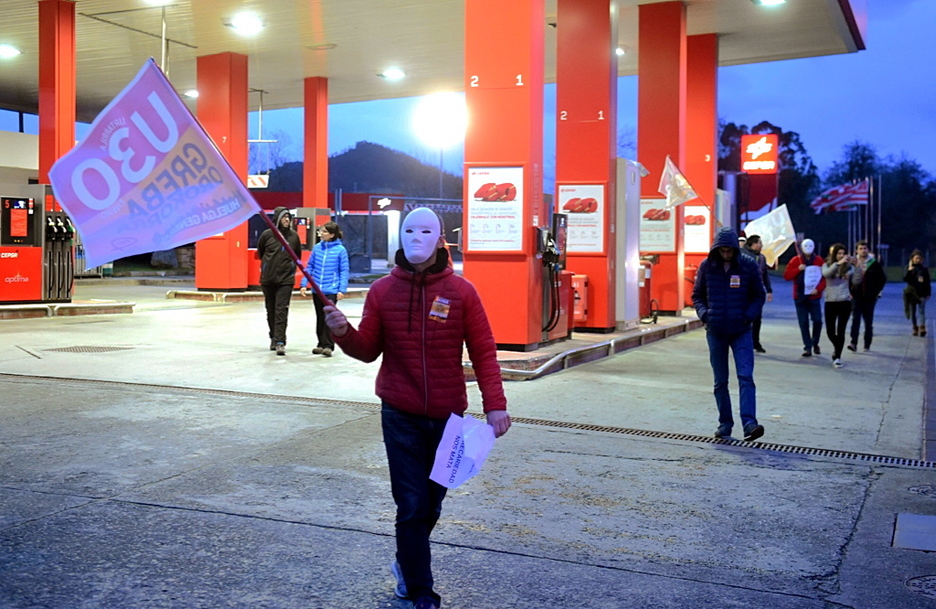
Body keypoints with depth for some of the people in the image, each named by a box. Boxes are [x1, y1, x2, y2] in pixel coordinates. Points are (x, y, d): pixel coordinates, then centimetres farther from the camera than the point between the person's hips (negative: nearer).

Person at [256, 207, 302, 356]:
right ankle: (273, 338, 26)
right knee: (271, 310, 11)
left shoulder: (294, 236, 0)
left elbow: (298, 255, 17)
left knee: (281, 310, -10)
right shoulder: (267, 235, -3)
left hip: (286, 280, -1)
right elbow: (260, 252, 16)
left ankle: (280, 342, -14)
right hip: (267, 279, 1)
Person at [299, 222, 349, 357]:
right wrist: (304, 284, 4)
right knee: (320, 317, 13)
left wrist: (342, 289, -11)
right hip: (317, 289, 4)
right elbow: (310, 267, 10)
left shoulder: (340, 250, -7)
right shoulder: (317, 248, 4)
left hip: (331, 290, -4)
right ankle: (321, 344, 24)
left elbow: (344, 271, -5)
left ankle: (328, 346, -1)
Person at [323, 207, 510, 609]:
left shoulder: (461, 292, -3)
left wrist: (495, 404, -10)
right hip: (401, 417, 0)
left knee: (431, 504, 13)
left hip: (447, 417, 1)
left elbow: (483, 352, -3)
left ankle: (407, 562, 40)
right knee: (412, 506, 1)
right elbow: (368, 350, 3)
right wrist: (344, 333, -16)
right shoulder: (382, 291, 0)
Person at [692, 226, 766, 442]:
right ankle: (725, 423, 19)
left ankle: (749, 422, -18)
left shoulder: (749, 266, -3)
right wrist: (704, 313, -8)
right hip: (715, 331, 2)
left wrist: (749, 314, -10)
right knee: (720, 381, 9)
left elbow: (759, 295, 6)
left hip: (741, 331, -2)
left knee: (746, 377, -13)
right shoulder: (706, 266, 0)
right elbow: (697, 294, 10)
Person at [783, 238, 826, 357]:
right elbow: (786, 276, -2)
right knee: (803, 323, 0)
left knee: (817, 321, -4)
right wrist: (798, 269, -15)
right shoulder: (795, 260, 3)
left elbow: (825, 278, 2)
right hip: (800, 297, 0)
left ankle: (815, 344, 18)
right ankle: (807, 347, 5)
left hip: (814, 297, 0)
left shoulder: (819, 261, 4)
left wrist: (818, 289, -13)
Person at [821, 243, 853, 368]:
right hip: (830, 303, 1)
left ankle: (837, 357, 8)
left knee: (841, 331, -1)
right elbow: (826, 274, -21)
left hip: (845, 303, -1)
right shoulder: (827, 265, 2)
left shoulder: (848, 267, 2)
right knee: (830, 331, 5)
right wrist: (838, 263, -30)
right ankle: (836, 347, 36)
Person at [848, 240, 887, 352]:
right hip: (856, 296, 0)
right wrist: (850, 291, 0)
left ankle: (867, 345, 15)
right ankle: (853, 343, -18)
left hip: (869, 297, 0)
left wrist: (876, 292, -1)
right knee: (855, 319, -11)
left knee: (868, 322, 7)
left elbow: (882, 279, 5)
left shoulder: (875, 264, 0)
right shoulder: (852, 263, 1)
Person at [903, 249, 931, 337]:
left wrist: (928, 293, 4)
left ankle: (922, 328, -21)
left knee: (921, 310, -12)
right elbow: (905, 279, -6)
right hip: (912, 293, 1)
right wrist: (909, 271, -21)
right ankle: (915, 328, 14)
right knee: (913, 312, 6)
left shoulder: (924, 269, 5)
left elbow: (927, 282, 9)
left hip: (922, 293, -1)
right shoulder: (909, 268, 3)